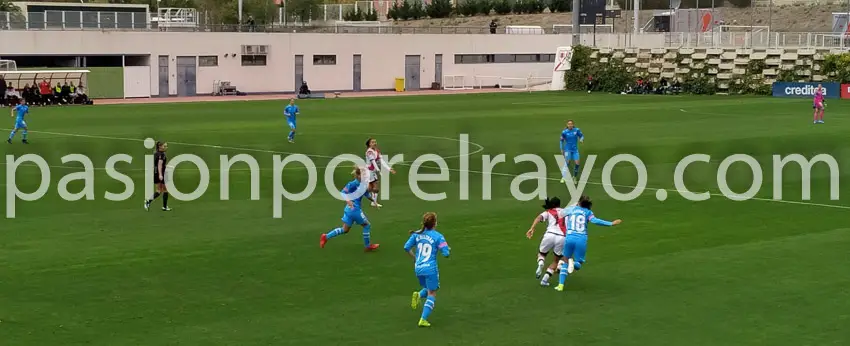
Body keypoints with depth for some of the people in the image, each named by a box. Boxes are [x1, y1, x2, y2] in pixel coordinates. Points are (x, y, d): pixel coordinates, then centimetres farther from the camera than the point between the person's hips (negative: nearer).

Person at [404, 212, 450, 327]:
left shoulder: (417, 234, 4)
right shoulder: (438, 236, -9)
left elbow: (406, 247, 5)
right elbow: (446, 253, -12)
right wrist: (449, 249, 11)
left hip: (418, 268, 5)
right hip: (430, 268, -5)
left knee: (428, 289, 27)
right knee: (432, 294, 7)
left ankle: (418, 295, -6)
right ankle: (423, 319, -2)